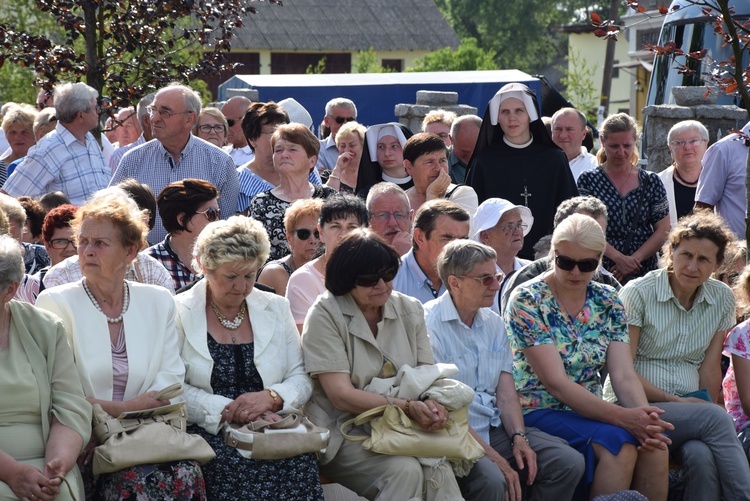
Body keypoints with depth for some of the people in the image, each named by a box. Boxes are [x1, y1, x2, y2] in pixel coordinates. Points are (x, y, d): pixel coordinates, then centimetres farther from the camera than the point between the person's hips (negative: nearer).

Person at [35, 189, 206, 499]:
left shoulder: (159, 303, 12)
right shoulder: (55, 302, 1)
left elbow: (170, 379, 3)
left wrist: (109, 429, -11)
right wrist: (127, 408, -11)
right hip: (80, 443, -3)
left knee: (185, 474, -27)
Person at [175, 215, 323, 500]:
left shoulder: (276, 309, 16)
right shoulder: (180, 313, 4)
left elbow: (302, 380, 12)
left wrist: (271, 398, -10)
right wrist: (229, 410, -17)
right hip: (207, 433, -3)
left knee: (300, 464, -30)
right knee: (233, 466, -36)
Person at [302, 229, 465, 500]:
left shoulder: (409, 310, 10)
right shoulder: (326, 315, -6)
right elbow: (341, 395, -13)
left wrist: (434, 405, -20)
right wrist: (409, 407, -23)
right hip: (344, 434, -4)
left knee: (439, 473, -27)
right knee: (405, 471, -30)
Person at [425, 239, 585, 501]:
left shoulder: (494, 323, 14)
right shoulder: (429, 325, -12)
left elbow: (506, 391, 11)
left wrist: (518, 437, -10)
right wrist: (494, 458, -21)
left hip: (495, 428, 8)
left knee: (570, 462, -8)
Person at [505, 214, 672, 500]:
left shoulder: (608, 302, 7)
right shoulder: (527, 301, -11)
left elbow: (624, 376, -3)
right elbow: (556, 382, -19)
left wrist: (644, 417, -25)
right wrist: (622, 417, -28)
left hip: (591, 410, 5)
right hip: (539, 412, -5)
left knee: (655, 445, -23)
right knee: (619, 442, -31)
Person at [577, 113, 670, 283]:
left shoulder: (651, 182, 9)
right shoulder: (588, 180, 4)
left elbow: (662, 230, 5)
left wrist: (635, 259, -10)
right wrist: (619, 258, -16)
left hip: (645, 272, 1)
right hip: (599, 273, -1)